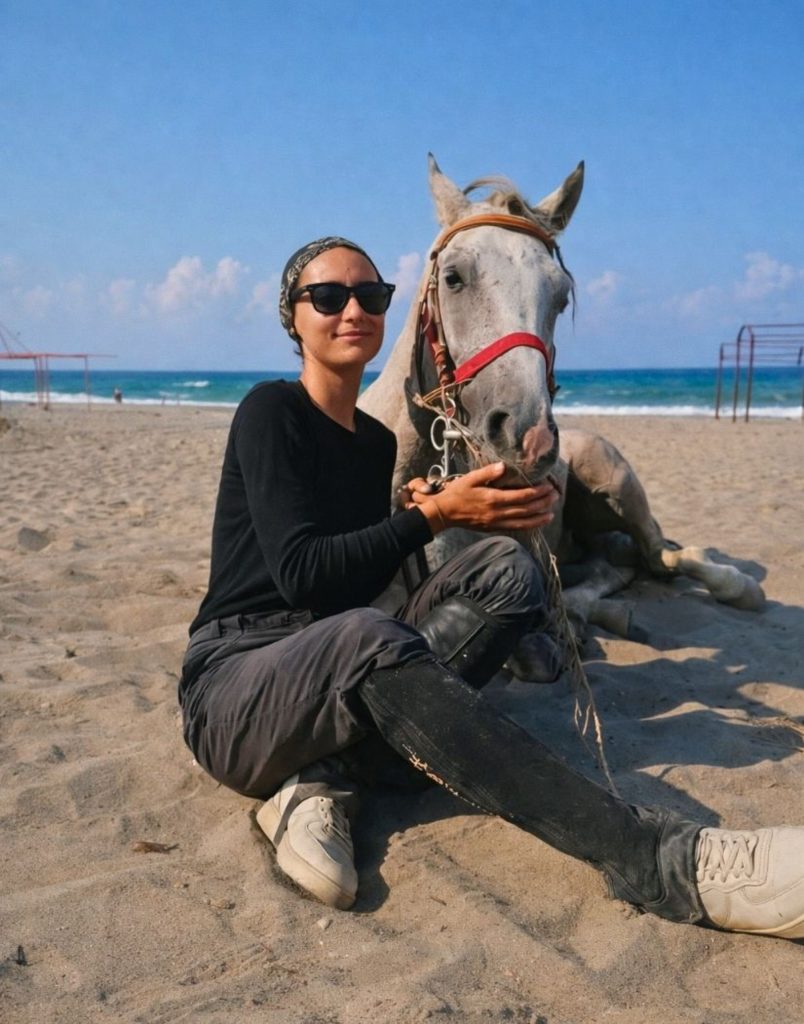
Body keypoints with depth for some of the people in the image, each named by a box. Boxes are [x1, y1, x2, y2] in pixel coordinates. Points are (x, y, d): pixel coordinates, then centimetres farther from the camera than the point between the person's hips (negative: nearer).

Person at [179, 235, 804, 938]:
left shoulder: (378, 441, 14)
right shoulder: (271, 412, -6)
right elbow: (299, 573, -17)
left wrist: (417, 515, -4)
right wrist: (432, 516, -17)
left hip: (336, 672, 6)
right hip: (234, 689, -6)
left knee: (505, 568, -15)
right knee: (365, 639, -41)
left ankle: (326, 783, -27)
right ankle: (663, 860, -45)